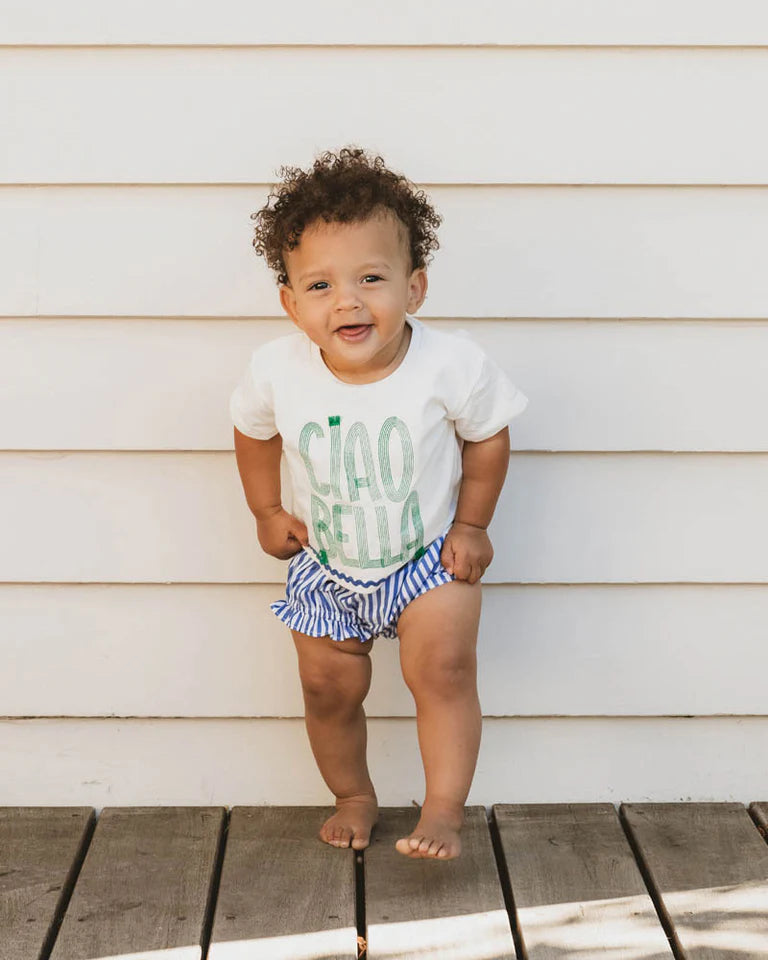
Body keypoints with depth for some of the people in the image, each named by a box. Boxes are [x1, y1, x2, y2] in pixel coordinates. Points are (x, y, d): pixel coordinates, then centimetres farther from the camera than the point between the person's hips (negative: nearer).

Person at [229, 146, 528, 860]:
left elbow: (487, 436, -6)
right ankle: (354, 797, 35)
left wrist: (472, 525, -5)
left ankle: (444, 810, 4)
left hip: (429, 558, -2)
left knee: (443, 672, -14)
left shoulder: (451, 365, -26)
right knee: (329, 688, 10)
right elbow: (253, 430, 2)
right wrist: (268, 513, 4)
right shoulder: (276, 370, -22)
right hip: (325, 565, 2)